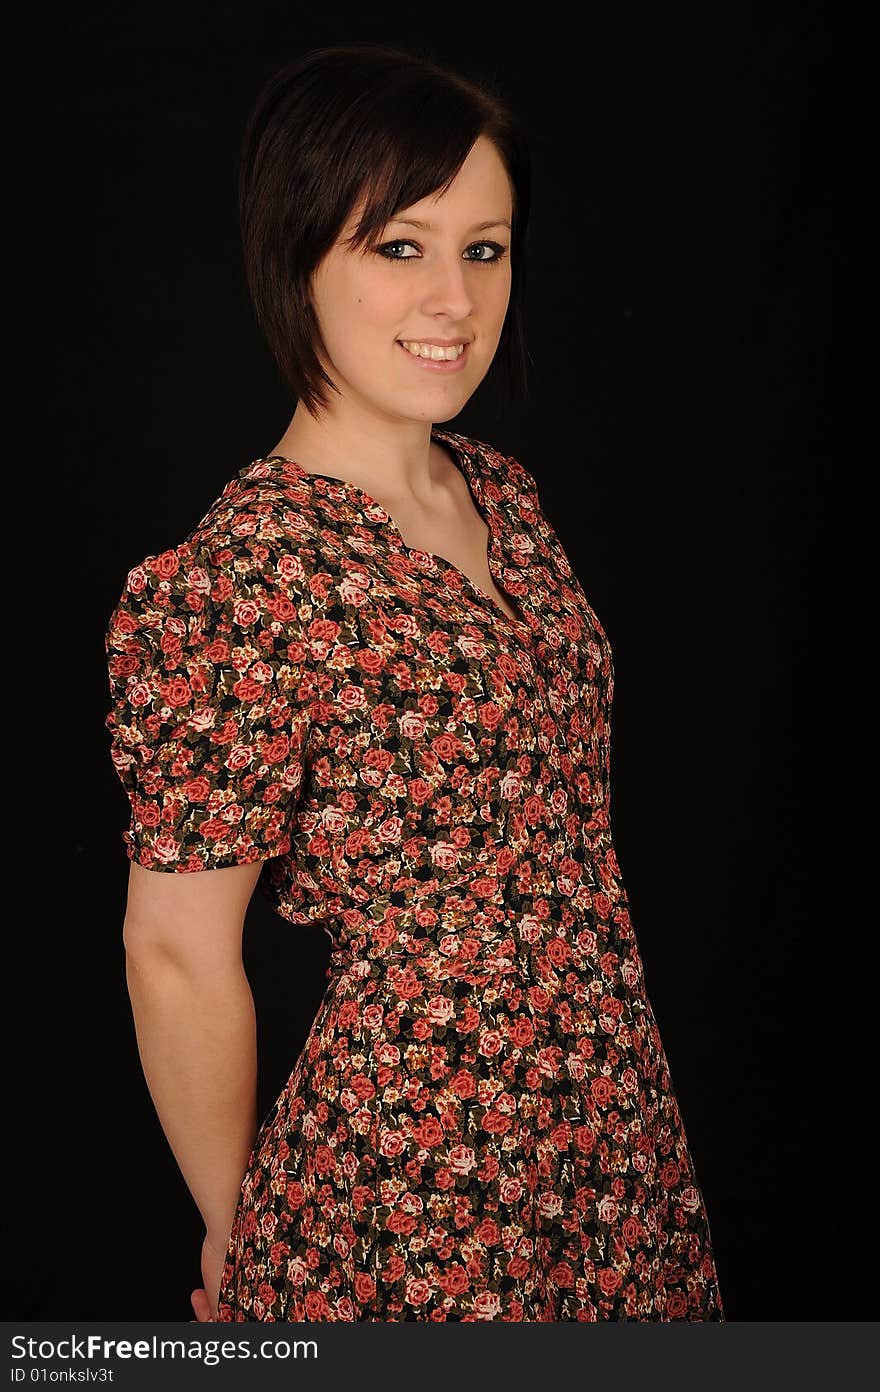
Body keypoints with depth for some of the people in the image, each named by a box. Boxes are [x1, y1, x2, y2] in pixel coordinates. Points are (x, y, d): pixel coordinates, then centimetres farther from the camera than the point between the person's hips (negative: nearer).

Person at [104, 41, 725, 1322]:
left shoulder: (503, 494, 1)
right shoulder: (239, 577, -22)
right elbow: (178, 956, -16)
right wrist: (240, 1236, -3)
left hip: (621, 1128, 7)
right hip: (414, 1196, -7)